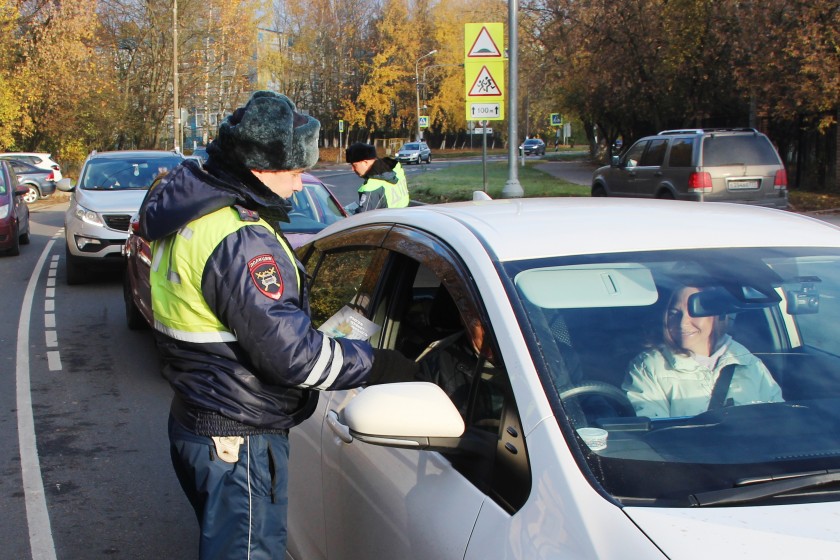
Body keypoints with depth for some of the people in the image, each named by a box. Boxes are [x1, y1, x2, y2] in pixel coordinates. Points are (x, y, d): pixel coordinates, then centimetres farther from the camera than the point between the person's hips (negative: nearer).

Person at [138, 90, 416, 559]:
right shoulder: (238, 240, -25)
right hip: (237, 443, -10)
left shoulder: (192, 214, 8)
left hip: (196, 419, 10)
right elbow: (293, 354, -27)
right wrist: (379, 365, -16)